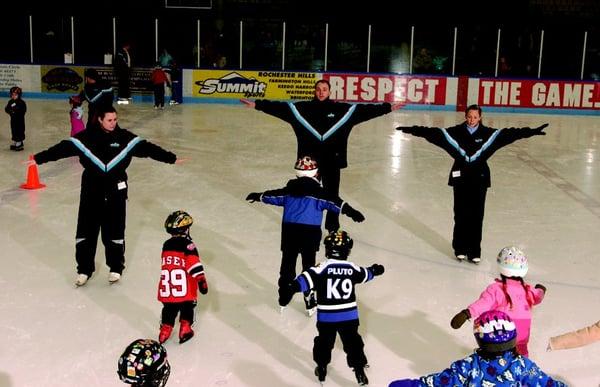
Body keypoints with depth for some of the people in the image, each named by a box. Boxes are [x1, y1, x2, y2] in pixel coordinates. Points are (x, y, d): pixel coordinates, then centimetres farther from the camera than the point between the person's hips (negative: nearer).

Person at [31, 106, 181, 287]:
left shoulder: (124, 137, -3)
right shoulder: (86, 137, -5)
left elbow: (147, 148, -5)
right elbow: (64, 148, -7)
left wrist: (171, 158, -10)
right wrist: (38, 158, -13)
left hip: (116, 190, 0)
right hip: (91, 189, 0)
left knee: (115, 231, 8)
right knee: (86, 230, 5)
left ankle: (116, 268, 25)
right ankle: (84, 269, 20)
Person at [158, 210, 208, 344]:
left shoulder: (166, 245, 10)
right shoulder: (188, 244, -10)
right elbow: (194, 263, -18)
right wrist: (201, 280, -19)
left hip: (168, 286, 5)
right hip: (185, 287, -5)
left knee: (169, 307, 18)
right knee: (187, 306, 14)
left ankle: (165, 330, 18)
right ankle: (185, 328, 10)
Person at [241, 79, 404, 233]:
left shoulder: (341, 109, 0)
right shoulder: (302, 108, -1)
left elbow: (365, 110, 0)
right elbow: (280, 107, -5)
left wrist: (389, 107, -3)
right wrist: (256, 105, -11)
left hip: (332, 160, 0)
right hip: (310, 160, 0)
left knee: (332, 195, 11)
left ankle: (333, 228, 27)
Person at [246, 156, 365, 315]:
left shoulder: (289, 190, 9)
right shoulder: (317, 192, -4)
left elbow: (273, 195, 22)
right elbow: (332, 201, -17)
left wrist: (258, 196, 39)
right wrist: (349, 211, -23)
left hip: (289, 231, 3)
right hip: (310, 232, -3)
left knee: (287, 263, 16)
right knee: (308, 265, 8)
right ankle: (309, 299, 11)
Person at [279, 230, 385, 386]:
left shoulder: (323, 268, -13)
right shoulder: (352, 268, 0)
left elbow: (307, 279, -25)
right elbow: (366, 275, 21)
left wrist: (291, 288, -31)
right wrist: (375, 270, 42)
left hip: (326, 316, -2)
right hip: (349, 315, 2)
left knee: (324, 341, 18)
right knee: (353, 342, 15)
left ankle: (321, 368, 28)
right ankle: (359, 370, 18)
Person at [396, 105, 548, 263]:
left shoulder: (487, 133, 0)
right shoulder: (456, 132, -2)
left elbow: (509, 134, -6)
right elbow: (434, 133, -8)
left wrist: (532, 131, -14)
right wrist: (412, 130, -17)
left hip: (479, 179, 0)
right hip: (461, 177, 0)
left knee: (476, 215, 2)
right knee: (461, 215, 4)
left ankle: (474, 251, 10)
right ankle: (460, 249, 17)